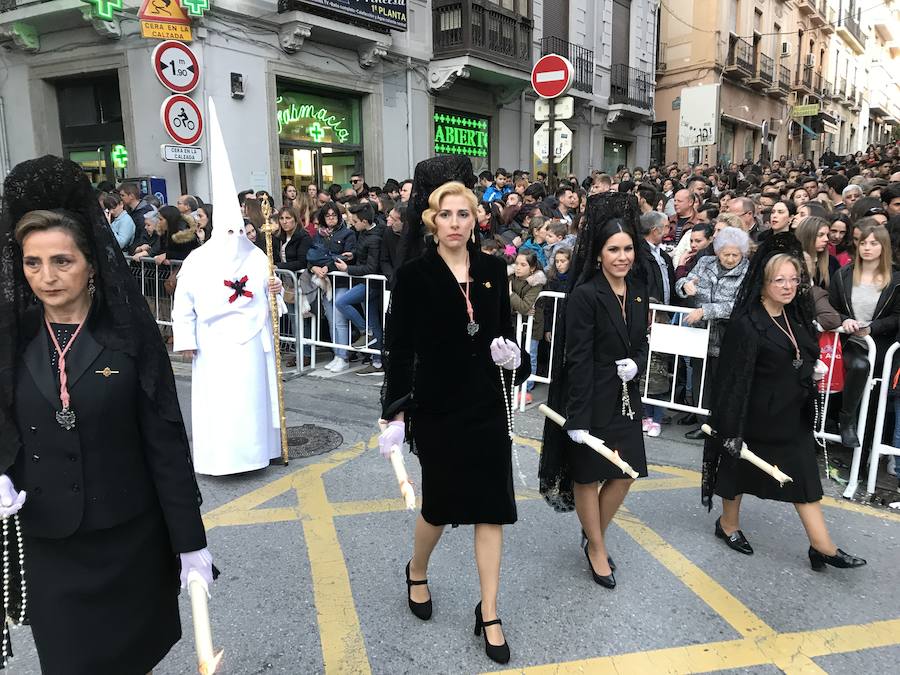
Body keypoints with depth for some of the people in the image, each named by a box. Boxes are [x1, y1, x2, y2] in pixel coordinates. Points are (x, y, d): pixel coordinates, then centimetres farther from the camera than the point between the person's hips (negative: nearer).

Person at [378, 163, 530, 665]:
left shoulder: (494, 269, 3)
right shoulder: (414, 275, -8)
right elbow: (399, 350, -8)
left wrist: (513, 356, -9)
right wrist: (395, 414, -11)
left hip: (489, 405, 3)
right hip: (436, 409, -3)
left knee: (491, 507, 6)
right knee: (441, 503, 11)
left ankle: (490, 614, 22)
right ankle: (418, 572, 43)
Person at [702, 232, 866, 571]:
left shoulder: (797, 315, 4)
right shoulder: (746, 323, -20)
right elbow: (735, 378, -21)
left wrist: (813, 368, 5)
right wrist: (732, 428, -21)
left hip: (793, 415, 7)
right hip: (756, 416, -7)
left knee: (805, 478, 8)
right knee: (740, 468, 12)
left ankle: (822, 547, 15)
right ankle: (728, 524, 33)